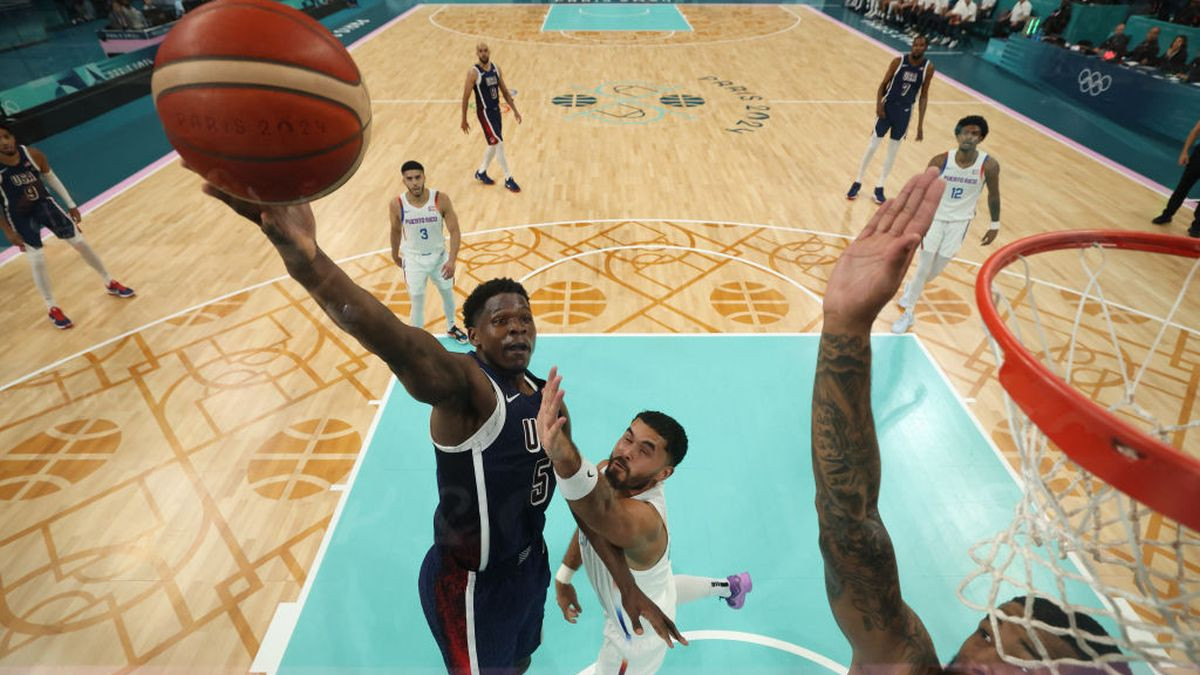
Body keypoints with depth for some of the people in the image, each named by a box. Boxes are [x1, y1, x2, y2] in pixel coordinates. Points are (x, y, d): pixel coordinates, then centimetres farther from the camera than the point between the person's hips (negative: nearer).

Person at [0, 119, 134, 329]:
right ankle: (52, 308, 11)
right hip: (20, 217, -3)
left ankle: (110, 284, 23)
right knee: (37, 260, -4)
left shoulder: (32, 154, -14)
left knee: (79, 242, 5)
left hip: (45, 204, 3)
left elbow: (51, 178, 3)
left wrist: (71, 205, 4)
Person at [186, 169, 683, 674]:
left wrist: (627, 585, 3)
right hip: (471, 587, -7)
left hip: (528, 566, 7)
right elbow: (407, 351, -50)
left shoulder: (547, 397, -3)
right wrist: (307, 259, -69)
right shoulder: (465, 386, -26)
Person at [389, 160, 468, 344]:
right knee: (417, 303, 3)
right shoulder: (396, 205, -17)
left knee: (448, 294, 21)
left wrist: (452, 260, -26)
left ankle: (451, 328, 49)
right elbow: (396, 232, 2)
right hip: (414, 259, -1)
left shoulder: (441, 199, -20)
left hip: (439, 256, 2)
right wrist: (395, 256, 15)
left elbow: (454, 231, -16)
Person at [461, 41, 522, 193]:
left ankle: (481, 172, 33)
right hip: (485, 112, -7)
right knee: (499, 143, -9)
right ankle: (508, 179, 0)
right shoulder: (474, 72, -15)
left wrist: (515, 110, 7)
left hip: (496, 110, 7)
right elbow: (466, 97, -10)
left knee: (494, 144, 15)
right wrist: (464, 119, -9)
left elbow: (505, 91, 11)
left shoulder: (496, 68, 4)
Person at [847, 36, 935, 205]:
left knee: (893, 149, 6)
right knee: (873, 144, -1)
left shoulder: (928, 67, -6)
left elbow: (923, 96, -1)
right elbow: (883, 84, -4)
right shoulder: (899, 61, -11)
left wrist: (920, 124, -4)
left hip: (905, 111, 2)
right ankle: (857, 182, 12)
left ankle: (879, 187, 16)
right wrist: (878, 104, -22)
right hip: (887, 106, -2)